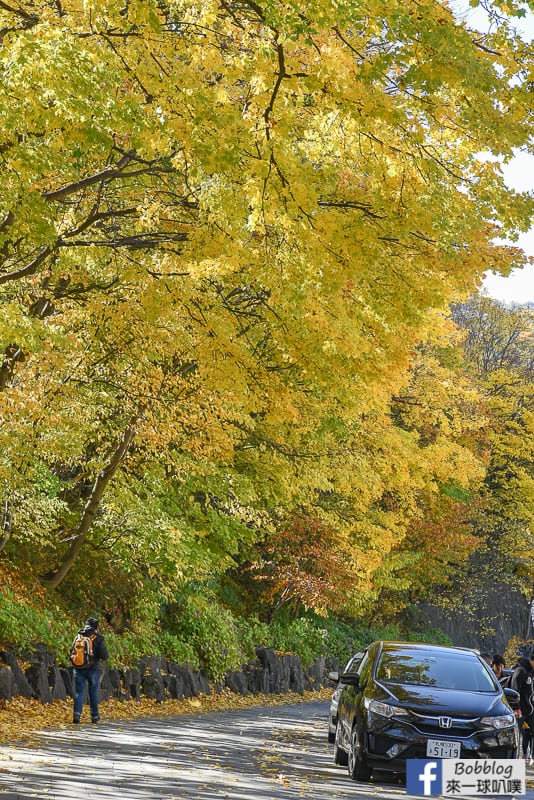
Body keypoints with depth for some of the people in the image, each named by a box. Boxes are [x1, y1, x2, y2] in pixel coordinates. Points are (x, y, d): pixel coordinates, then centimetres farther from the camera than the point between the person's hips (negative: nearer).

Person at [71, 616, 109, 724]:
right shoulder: (98, 637, -6)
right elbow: (104, 656, -9)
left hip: (78, 669, 2)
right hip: (93, 669, -2)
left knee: (79, 692, 4)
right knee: (93, 693, 10)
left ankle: (77, 713, -13)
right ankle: (95, 716, 16)